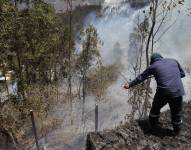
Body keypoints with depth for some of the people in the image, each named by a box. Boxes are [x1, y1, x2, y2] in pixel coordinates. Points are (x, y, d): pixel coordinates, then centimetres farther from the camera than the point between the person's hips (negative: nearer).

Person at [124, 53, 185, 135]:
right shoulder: (173, 61, 13)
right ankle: (177, 130, 38)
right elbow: (182, 73, 20)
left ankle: (153, 125, 44)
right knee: (176, 112, 22)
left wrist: (130, 85, 22)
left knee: (155, 108, 25)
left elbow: (141, 77, 12)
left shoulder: (153, 66, 6)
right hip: (178, 91, 2)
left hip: (163, 92, -2)